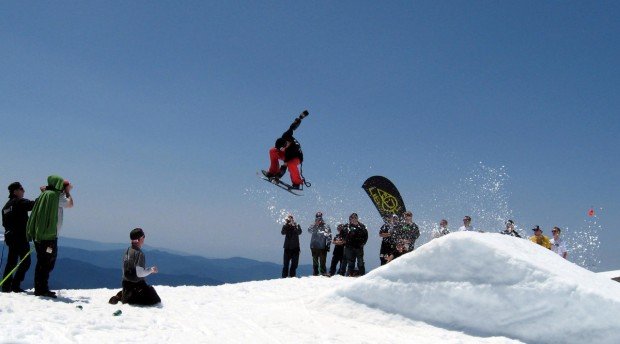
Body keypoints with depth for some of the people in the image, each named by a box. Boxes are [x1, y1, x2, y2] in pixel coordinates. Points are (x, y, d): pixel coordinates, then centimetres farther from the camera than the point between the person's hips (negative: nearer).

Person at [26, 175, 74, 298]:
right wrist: (68, 191, 16)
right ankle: (43, 289, -6)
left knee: (41, 262, 14)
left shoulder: (44, 194, 13)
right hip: (49, 235, -9)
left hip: (39, 234, 9)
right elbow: (70, 204, 3)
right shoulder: (56, 195, -10)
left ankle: (39, 288, 19)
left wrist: (66, 191, 35)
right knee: (48, 262, -5)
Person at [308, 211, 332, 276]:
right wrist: (315, 224, -17)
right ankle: (315, 274, 16)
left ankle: (323, 273, 3)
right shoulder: (314, 226, 11)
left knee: (322, 262, -3)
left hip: (323, 247, -3)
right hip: (314, 247, 3)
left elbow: (329, 237, -1)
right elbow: (309, 230, -10)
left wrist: (328, 245, -8)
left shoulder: (326, 226, 1)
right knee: (315, 262, 9)